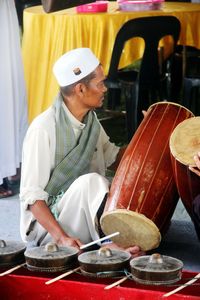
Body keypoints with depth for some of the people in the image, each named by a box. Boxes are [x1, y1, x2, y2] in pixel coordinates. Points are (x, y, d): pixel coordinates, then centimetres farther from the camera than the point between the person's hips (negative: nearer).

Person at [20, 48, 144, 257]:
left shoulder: (90, 119, 3)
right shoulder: (43, 128, -21)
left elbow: (113, 158, 14)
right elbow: (31, 195, -23)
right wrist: (61, 238, -34)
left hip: (87, 215, 8)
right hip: (47, 225, -8)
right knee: (89, 181, -31)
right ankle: (111, 247, -23)